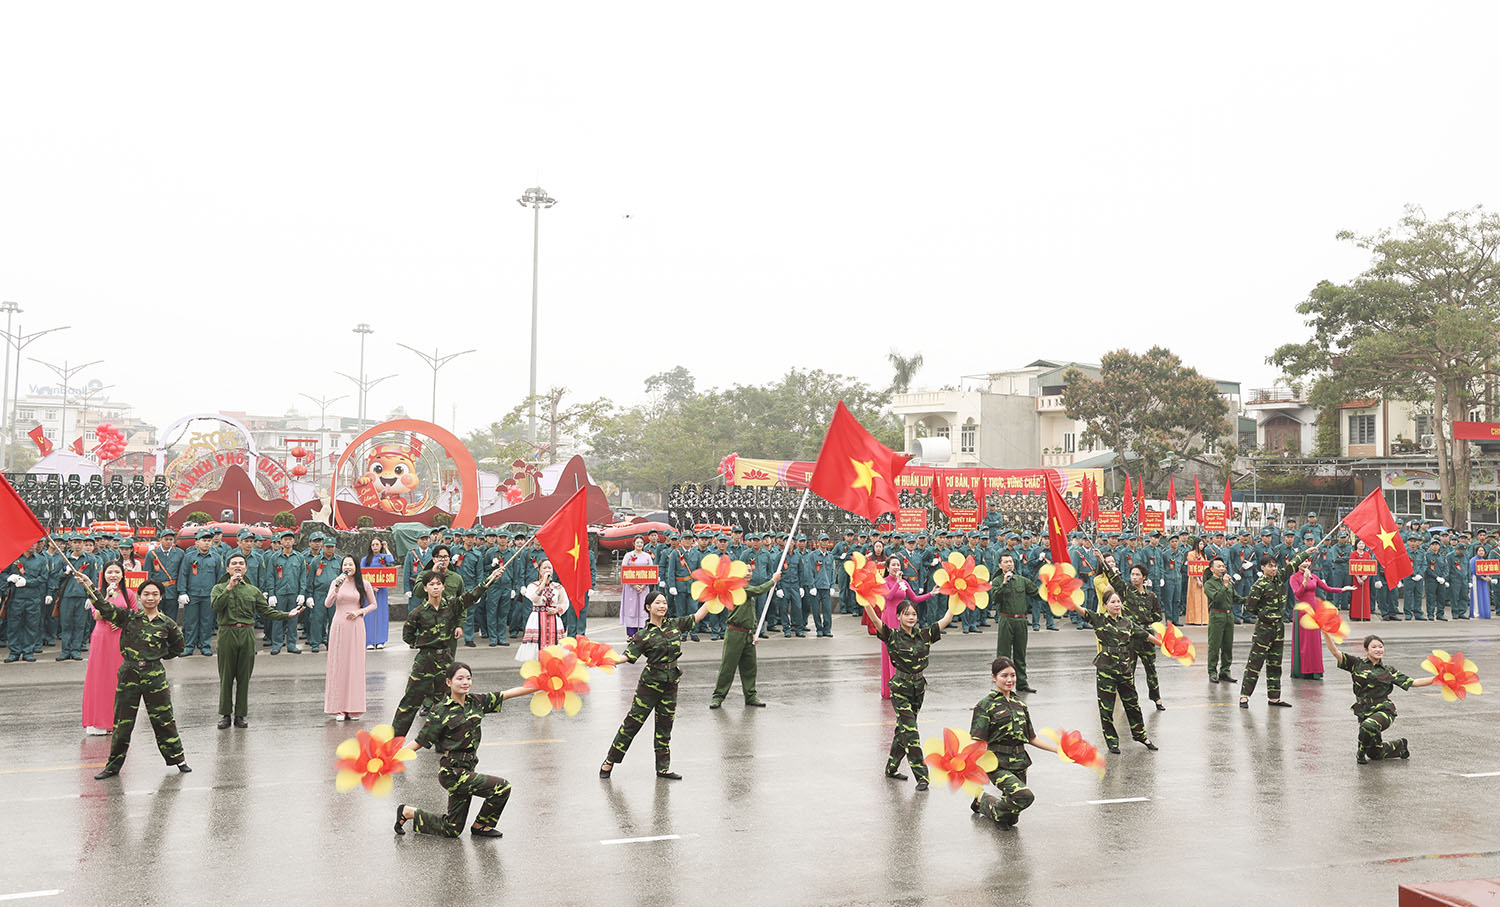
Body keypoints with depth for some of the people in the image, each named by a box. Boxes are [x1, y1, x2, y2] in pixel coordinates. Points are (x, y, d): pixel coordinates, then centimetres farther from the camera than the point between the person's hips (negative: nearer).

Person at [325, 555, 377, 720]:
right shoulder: (336, 582, 5)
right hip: (339, 626, 0)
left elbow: (373, 605, 11)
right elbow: (327, 604, -4)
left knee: (355, 663, 0)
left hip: (356, 626, 0)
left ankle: (353, 708, 6)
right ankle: (338, 708, 3)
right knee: (338, 664, -1)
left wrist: (360, 612, -6)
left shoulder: (364, 584, 4)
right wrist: (337, 588, -16)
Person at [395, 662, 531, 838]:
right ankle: (480, 826, 7)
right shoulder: (441, 711, -10)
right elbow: (420, 741, -7)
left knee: (452, 830, 16)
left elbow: (508, 694, 7)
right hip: (452, 771, -7)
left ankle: (408, 812, 32)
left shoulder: (477, 702, 6)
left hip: (467, 769, 7)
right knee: (502, 787, -16)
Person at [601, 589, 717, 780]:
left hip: (671, 683, 4)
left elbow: (698, 615, 13)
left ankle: (663, 767, 20)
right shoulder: (644, 635, -8)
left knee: (665, 726, 11)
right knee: (633, 721, 0)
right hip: (650, 683, -4)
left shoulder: (675, 624, 5)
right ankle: (610, 760, 13)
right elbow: (627, 656, -16)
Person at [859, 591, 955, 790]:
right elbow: (875, 619, -24)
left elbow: (946, 619, 0)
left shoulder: (925, 634, 2)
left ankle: (891, 768, 29)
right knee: (910, 731, -8)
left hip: (919, 688, 5)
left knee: (904, 729, 15)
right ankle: (921, 776, -5)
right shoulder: (892, 636, -10)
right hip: (900, 688, -5)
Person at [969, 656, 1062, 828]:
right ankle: (998, 813, 1)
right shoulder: (986, 705, -6)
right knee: (1025, 795, -28)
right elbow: (978, 742, -9)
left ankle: (983, 801, 36)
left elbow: (1031, 738, 17)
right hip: (997, 764, -6)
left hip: (1019, 763, 6)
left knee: (1011, 820, 8)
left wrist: (1060, 750, 11)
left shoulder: (1020, 703, 12)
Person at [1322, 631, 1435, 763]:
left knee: (1368, 726, -36)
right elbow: (1336, 652, -6)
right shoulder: (1357, 664, 4)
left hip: (1384, 710, -2)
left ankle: (1361, 752, -7)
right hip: (1365, 712, 2)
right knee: (1376, 754, 9)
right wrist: (1325, 633, -18)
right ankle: (1400, 745, 39)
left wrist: (1436, 679, -2)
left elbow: (1412, 683, 7)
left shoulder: (1388, 671, 8)